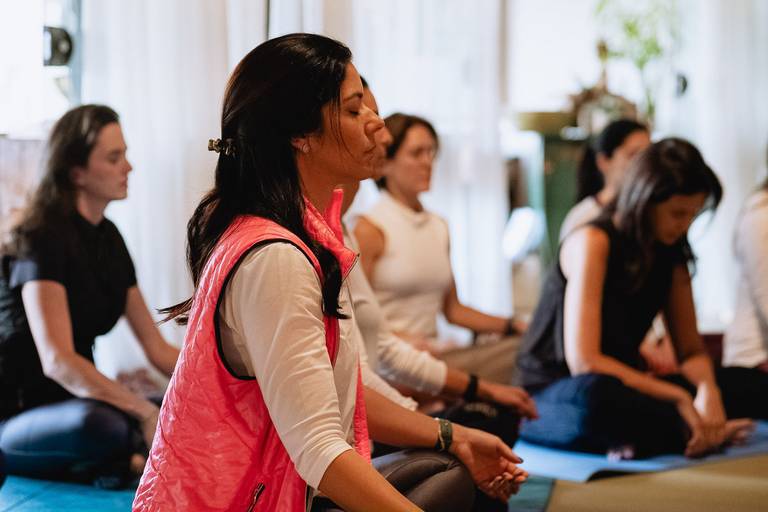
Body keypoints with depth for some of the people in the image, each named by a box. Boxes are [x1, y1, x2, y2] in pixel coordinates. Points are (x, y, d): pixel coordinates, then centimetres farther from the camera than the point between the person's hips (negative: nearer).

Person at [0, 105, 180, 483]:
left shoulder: (108, 239, 8)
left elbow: (158, 350, 9)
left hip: (71, 406, 7)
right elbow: (57, 360, -30)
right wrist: (146, 413, -38)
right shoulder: (42, 240, -17)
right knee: (95, 422, -40)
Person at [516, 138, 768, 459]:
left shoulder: (670, 252, 6)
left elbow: (691, 351, 7)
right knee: (596, 395, -42)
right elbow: (583, 361, -25)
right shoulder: (593, 242, -17)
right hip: (551, 400, -7)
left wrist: (708, 391, -17)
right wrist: (680, 397, -24)